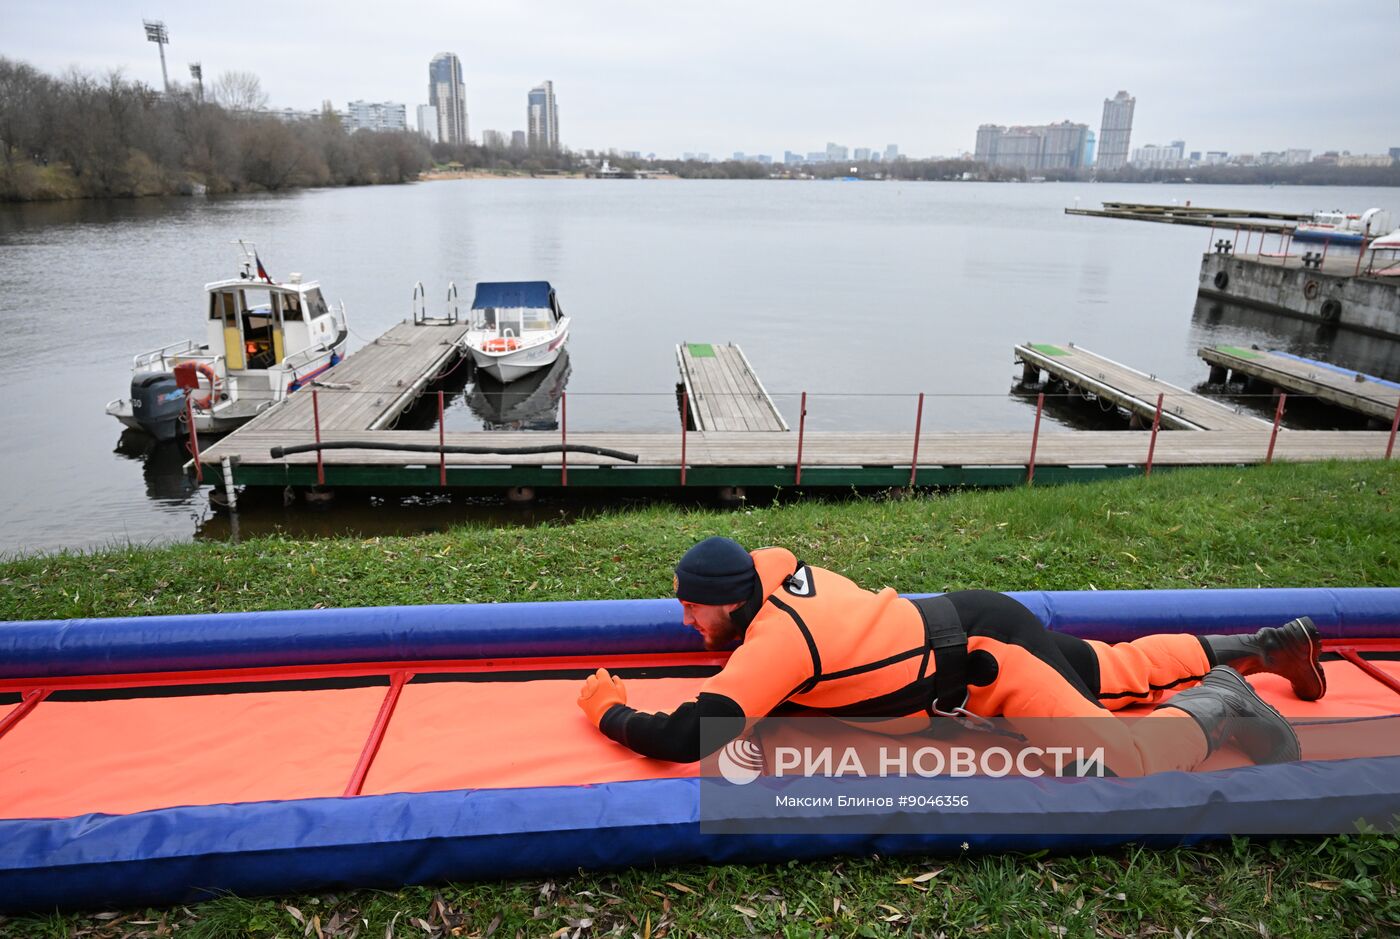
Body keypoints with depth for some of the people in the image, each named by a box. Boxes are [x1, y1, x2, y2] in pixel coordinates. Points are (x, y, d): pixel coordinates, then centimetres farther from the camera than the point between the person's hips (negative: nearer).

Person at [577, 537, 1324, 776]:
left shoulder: (773, 642, -28)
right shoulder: (770, 567, -5)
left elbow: (686, 738, -32)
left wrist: (611, 712, -16)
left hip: (985, 650, -8)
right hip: (972, 620, 8)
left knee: (1112, 762, -18)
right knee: (1117, 673, 23)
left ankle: (1215, 710, 7)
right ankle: (1266, 645, 38)